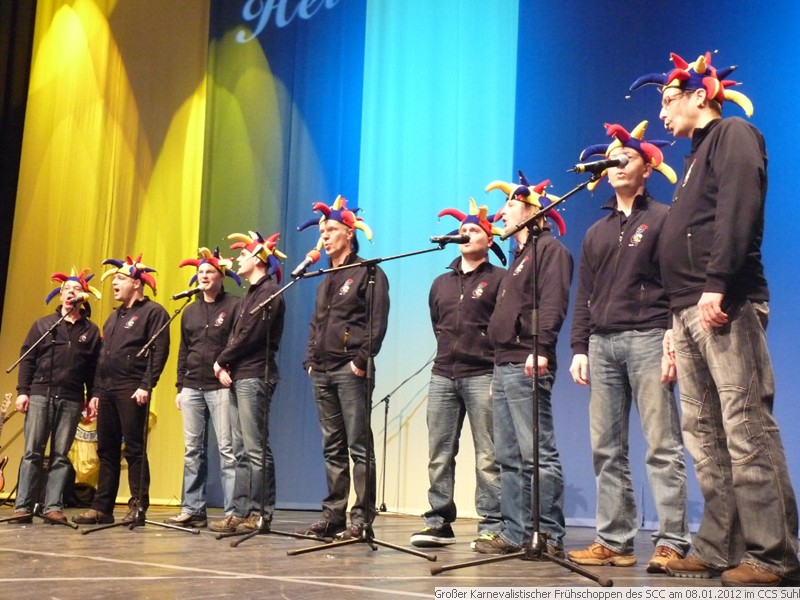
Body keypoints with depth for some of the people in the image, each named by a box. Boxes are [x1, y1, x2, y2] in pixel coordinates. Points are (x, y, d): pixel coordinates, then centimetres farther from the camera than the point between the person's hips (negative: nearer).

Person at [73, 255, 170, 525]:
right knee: (107, 449, 8)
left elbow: (159, 351, -13)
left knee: (134, 448, -7)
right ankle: (102, 507, 13)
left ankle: (138, 507, -3)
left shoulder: (153, 312, -3)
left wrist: (146, 386, -20)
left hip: (132, 390, -8)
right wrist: (96, 391, 18)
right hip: (107, 390, 8)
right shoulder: (114, 317, 24)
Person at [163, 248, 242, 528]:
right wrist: (180, 386, 14)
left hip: (221, 387, -6)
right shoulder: (190, 311, 18)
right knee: (193, 451, 7)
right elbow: (183, 351, 19)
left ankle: (232, 512, -6)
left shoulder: (233, 306, 1)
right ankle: (192, 510, 13)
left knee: (227, 450, -7)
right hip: (192, 388, 6)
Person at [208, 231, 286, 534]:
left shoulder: (269, 292, -8)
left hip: (255, 376, -10)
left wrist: (222, 361, -4)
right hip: (238, 377, 10)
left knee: (256, 449, -9)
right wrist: (225, 367, 3)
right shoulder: (251, 293, 22)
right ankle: (241, 512, 12)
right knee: (241, 450, 9)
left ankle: (260, 514, -5)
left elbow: (251, 335, -15)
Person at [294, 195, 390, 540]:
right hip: (322, 372, 8)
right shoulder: (325, 281, 24)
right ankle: (333, 516, 13)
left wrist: (361, 360, -17)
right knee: (332, 448, 9)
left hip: (350, 371, -8)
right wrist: (310, 360, 12)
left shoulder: (367, 274, -1)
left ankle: (362, 519, -6)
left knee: (359, 446, -7)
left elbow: (377, 321, -10)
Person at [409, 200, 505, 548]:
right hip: (443, 376, 5)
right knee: (439, 454, 4)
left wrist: (501, 371, -6)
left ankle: (491, 526, -1)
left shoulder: (498, 279, 2)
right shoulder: (440, 284, 19)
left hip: (482, 376, -5)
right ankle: (439, 522, 9)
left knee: (488, 457, -5)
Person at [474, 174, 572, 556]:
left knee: (538, 454, -10)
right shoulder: (520, 256, 27)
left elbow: (553, 302, -17)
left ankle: (550, 536, -7)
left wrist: (541, 347, -27)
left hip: (527, 365, -10)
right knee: (509, 457, 8)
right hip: (504, 365, 10)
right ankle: (515, 534, 11)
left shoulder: (549, 249, -3)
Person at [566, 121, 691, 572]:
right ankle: (615, 541, 7)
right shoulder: (596, 233, 22)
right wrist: (580, 348, 10)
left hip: (647, 338, -6)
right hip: (602, 343, 6)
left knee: (662, 446, -7)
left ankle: (673, 543, -6)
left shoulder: (662, 218, 6)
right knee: (607, 450, 3)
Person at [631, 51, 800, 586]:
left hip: (725, 306, -10)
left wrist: (716, 285, -24)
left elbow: (738, 211, -14)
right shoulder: (698, 155, 28)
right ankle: (720, 548, 10)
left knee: (748, 431, -10)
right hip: (691, 311, 10)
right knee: (704, 434, 6)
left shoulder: (734, 135, 2)